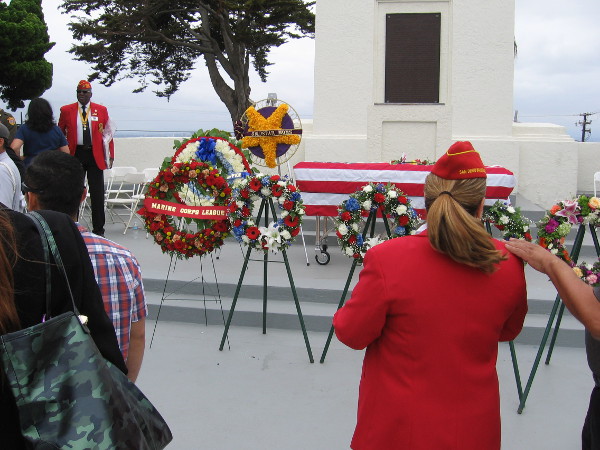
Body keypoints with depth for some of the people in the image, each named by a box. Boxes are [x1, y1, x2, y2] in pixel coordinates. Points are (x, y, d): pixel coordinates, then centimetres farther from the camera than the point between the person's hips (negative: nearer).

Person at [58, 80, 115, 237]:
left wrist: (110, 156, -2)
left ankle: (98, 229, 10)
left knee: (97, 194, 2)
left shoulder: (101, 110, 7)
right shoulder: (66, 110, 6)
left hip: (95, 155, 0)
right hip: (75, 155, 0)